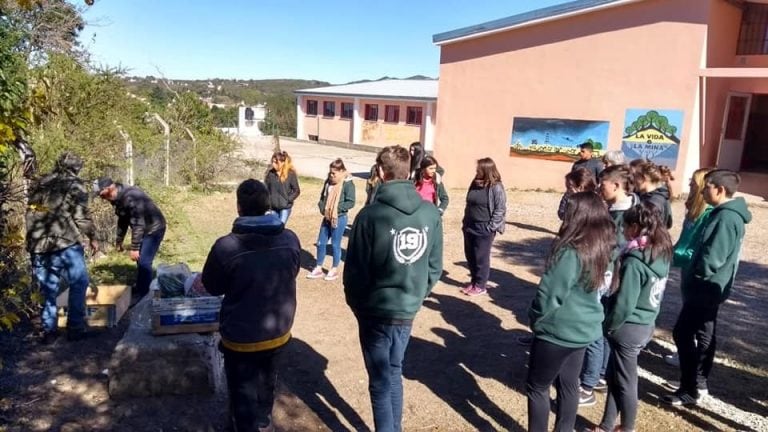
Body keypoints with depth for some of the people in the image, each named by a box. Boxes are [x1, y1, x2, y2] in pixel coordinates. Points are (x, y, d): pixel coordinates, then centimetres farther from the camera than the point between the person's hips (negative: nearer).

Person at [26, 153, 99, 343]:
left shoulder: (38, 185, 16)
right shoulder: (74, 185, -3)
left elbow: (31, 214, 17)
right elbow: (82, 217, -7)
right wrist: (93, 238, 6)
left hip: (37, 246, 6)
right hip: (64, 244, -6)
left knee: (48, 288, 13)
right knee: (78, 284, 7)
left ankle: (48, 331, 17)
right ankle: (75, 327, 8)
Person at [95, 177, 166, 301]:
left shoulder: (129, 197, -30)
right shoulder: (119, 198, 1)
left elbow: (137, 224, -29)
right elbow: (123, 220, 15)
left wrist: (134, 248, -25)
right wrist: (119, 241, 21)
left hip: (154, 228, -10)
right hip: (144, 229, 10)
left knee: (144, 262, -10)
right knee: (140, 260, 17)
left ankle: (141, 294, 0)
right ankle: (140, 288, 32)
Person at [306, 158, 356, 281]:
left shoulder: (348, 184, -14)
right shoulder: (328, 181, 6)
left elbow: (351, 202, -17)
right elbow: (323, 196, 18)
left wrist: (336, 208, -21)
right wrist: (321, 206, -1)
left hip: (339, 219, -6)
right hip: (326, 218, 7)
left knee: (335, 244, 5)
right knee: (320, 243, 11)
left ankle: (334, 270, 21)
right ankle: (318, 268, 24)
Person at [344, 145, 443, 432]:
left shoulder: (371, 215, -19)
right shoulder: (431, 214, -6)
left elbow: (355, 270, -13)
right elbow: (435, 268, 1)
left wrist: (356, 304, 4)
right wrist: (416, 297, 14)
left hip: (376, 311, -5)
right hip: (408, 311, 5)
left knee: (381, 382, 10)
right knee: (394, 375, 23)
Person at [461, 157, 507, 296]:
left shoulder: (496, 187, -13)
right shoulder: (475, 184, 8)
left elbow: (500, 210, -13)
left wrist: (490, 227, -14)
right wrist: (465, 221, 12)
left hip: (484, 229, -7)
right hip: (470, 227, 7)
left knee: (481, 257, 3)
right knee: (470, 256, 13)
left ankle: (480, 286, 16)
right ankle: (473, 282, 28)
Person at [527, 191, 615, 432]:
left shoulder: (571, 252, -26)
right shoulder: (601, 248, 0)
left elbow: (549, 294, -20)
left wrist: (535, 319, -3)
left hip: (559, 331, -8)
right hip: (584, 329, 8)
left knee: (537, 387, 8)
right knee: (568, 384, 19)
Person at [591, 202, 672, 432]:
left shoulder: (634, 260, -24)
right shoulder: (662, 254, 2)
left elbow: (624, 304, -23)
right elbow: (650, 293, 10)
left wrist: (609, 326, -6)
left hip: (629, 327, -8)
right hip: (646, 324, 8)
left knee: (624, 381, 11)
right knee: (614, 376, 19)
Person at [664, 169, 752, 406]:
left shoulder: (726, 218, -22)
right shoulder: (727, 214, 10)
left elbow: (711, 258, -26)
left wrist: (694, 273, -9)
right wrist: (693, 269, 7)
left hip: (705, 287, -10)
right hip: (710, 286, 10)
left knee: (683, 334, -6)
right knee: (704, 334, 18)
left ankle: (689, 390, 2)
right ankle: (700, 382, 30)